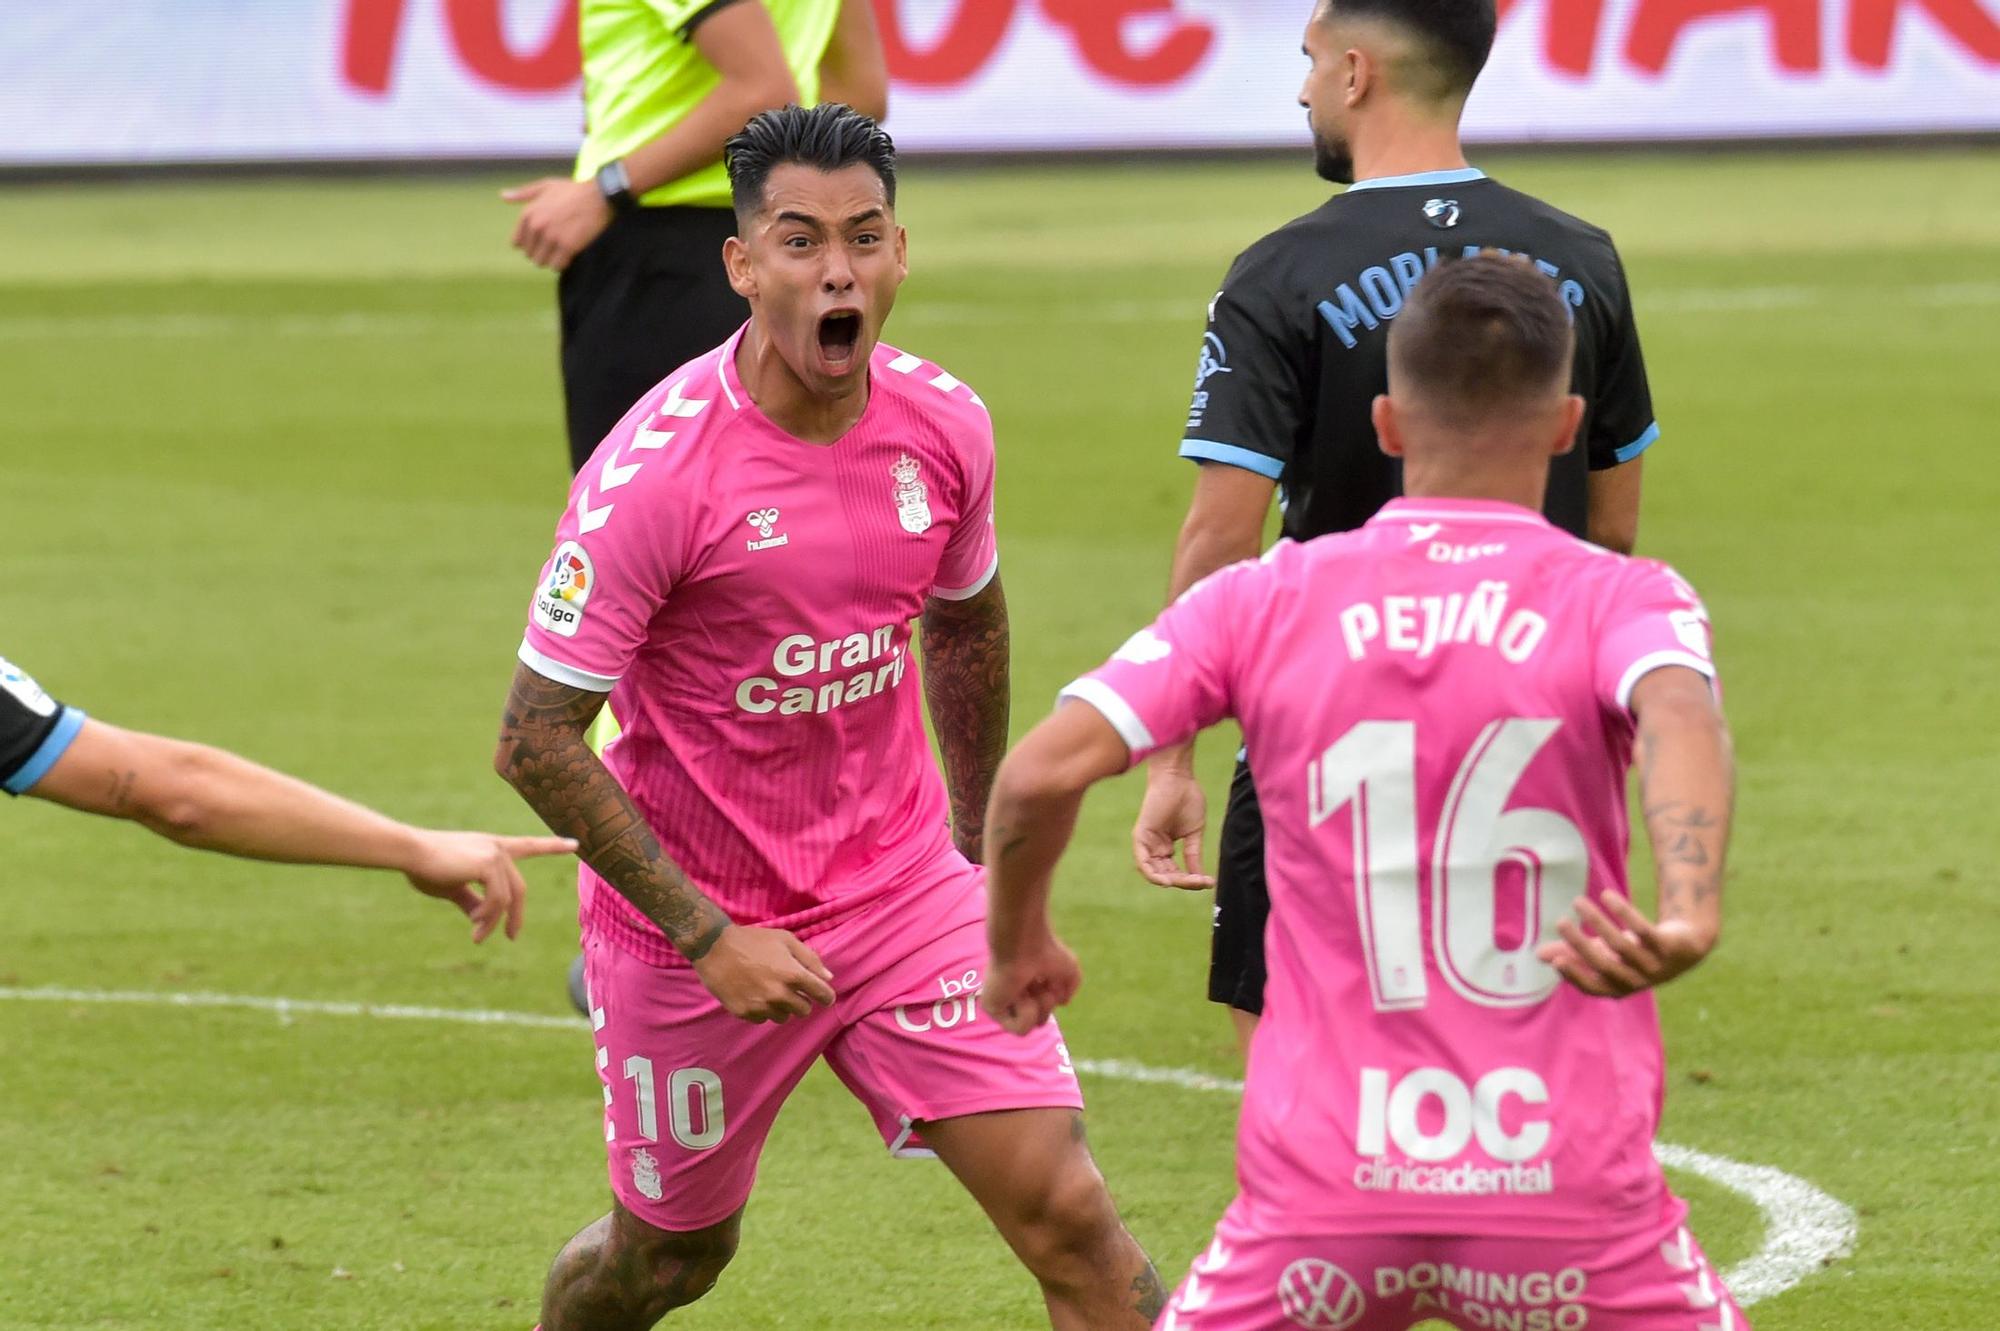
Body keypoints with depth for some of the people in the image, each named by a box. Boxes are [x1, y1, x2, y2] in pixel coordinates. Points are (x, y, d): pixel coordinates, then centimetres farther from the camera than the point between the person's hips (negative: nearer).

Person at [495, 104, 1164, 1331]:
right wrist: (706, 938, -19)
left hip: (902, 888, 3)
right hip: (694, 921, -3)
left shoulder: (944, 426, -7)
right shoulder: (659, 470, -22)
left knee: (1067, 1215, -10)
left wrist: (979, 846, 22)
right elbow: (536, 740, -18)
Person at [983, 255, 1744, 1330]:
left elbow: (1042, 773, -5)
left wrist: (1016, 946, 14)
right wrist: (1691, 913, -43)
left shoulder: (1265, 604, 3)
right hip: (1566, 1192, -1)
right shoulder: (1620, 600, -2)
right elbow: (1680, 716, -25)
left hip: (1324, 1199, 1)